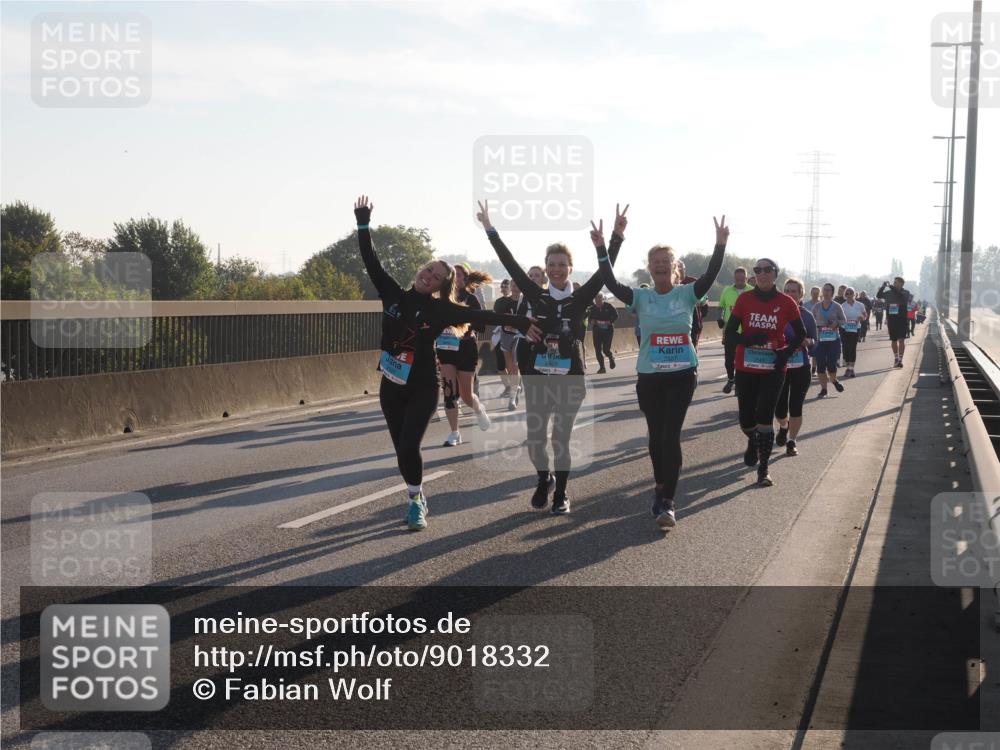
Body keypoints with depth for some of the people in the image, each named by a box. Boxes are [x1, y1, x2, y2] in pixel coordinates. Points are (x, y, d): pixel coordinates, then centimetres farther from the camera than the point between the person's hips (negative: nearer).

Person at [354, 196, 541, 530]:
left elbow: (481, 315, -13)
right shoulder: (393, 295, 1)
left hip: (422, 388, -3)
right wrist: (363, 224, -4)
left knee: (409, 447, -15)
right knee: (401, 449, 9)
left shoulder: (440, 309, -6)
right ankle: (417, 498, 29)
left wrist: (518, 321, -20)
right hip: (391, 386, 3)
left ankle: (415, 502, 4)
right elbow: (371, 262, 1)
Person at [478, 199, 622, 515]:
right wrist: (490, 229, -2)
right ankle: (544, 479, 31)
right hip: (538, 377, 1)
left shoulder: (580, 298, 0)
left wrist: (617, 237, -16)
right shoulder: (537, 296, 3)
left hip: (570, 377, -1)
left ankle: (561, 492, 18)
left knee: (562, 438, 4)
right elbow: (511, 264, 1)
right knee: (535, 437, 4)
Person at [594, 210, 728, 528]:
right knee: (656, 436, 11)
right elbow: (611, 283, -13)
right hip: (649, 376, 2)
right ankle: (661, 487, 32)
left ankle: (667, 502, -7)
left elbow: (710, 276, -16)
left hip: (682, 374, -2)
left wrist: (720, 245, -30)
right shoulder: (641, 297, 0)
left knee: (671, 435, -9)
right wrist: (601, 248, -24)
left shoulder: (687, 293, -1)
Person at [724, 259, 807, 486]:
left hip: (773, 369, -1)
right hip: (746, 369, 2)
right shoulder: (744, 299, -3)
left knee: (765, 418, -7)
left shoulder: (786, 302, -5)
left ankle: (763, 470, 2)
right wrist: (747, 339, -23)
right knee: (746, 419, 7)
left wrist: (787, 352, -12)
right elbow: (729, 333, -3)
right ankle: (753, 442, 43)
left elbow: (800, 333, 6)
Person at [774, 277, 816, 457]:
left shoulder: (807, 316, -2)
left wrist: (804, 341, -19)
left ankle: (792, 441, 14)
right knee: (779, 408, 1)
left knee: (796, 407, -1)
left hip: (801, 367, 0)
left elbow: (814, 341, 2)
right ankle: (783, 427, 36)